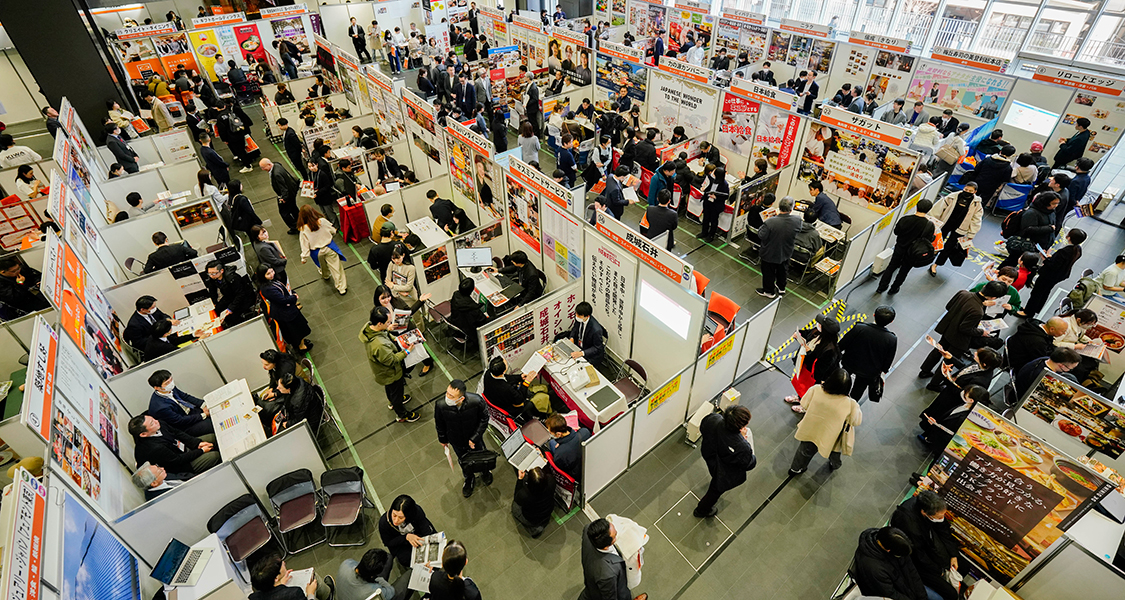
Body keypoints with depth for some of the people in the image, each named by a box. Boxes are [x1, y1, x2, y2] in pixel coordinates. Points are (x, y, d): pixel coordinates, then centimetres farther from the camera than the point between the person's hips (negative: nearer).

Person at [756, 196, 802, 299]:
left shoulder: (770, 222, -37)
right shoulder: (797, 220, -23)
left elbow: (761, 235, -26)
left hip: (770, 254, -4)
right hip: (786, 253, 4)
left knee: (769, 272, 20)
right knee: (782, 270, 30)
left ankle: (769, 291, 41)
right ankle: (781, 287, 53)